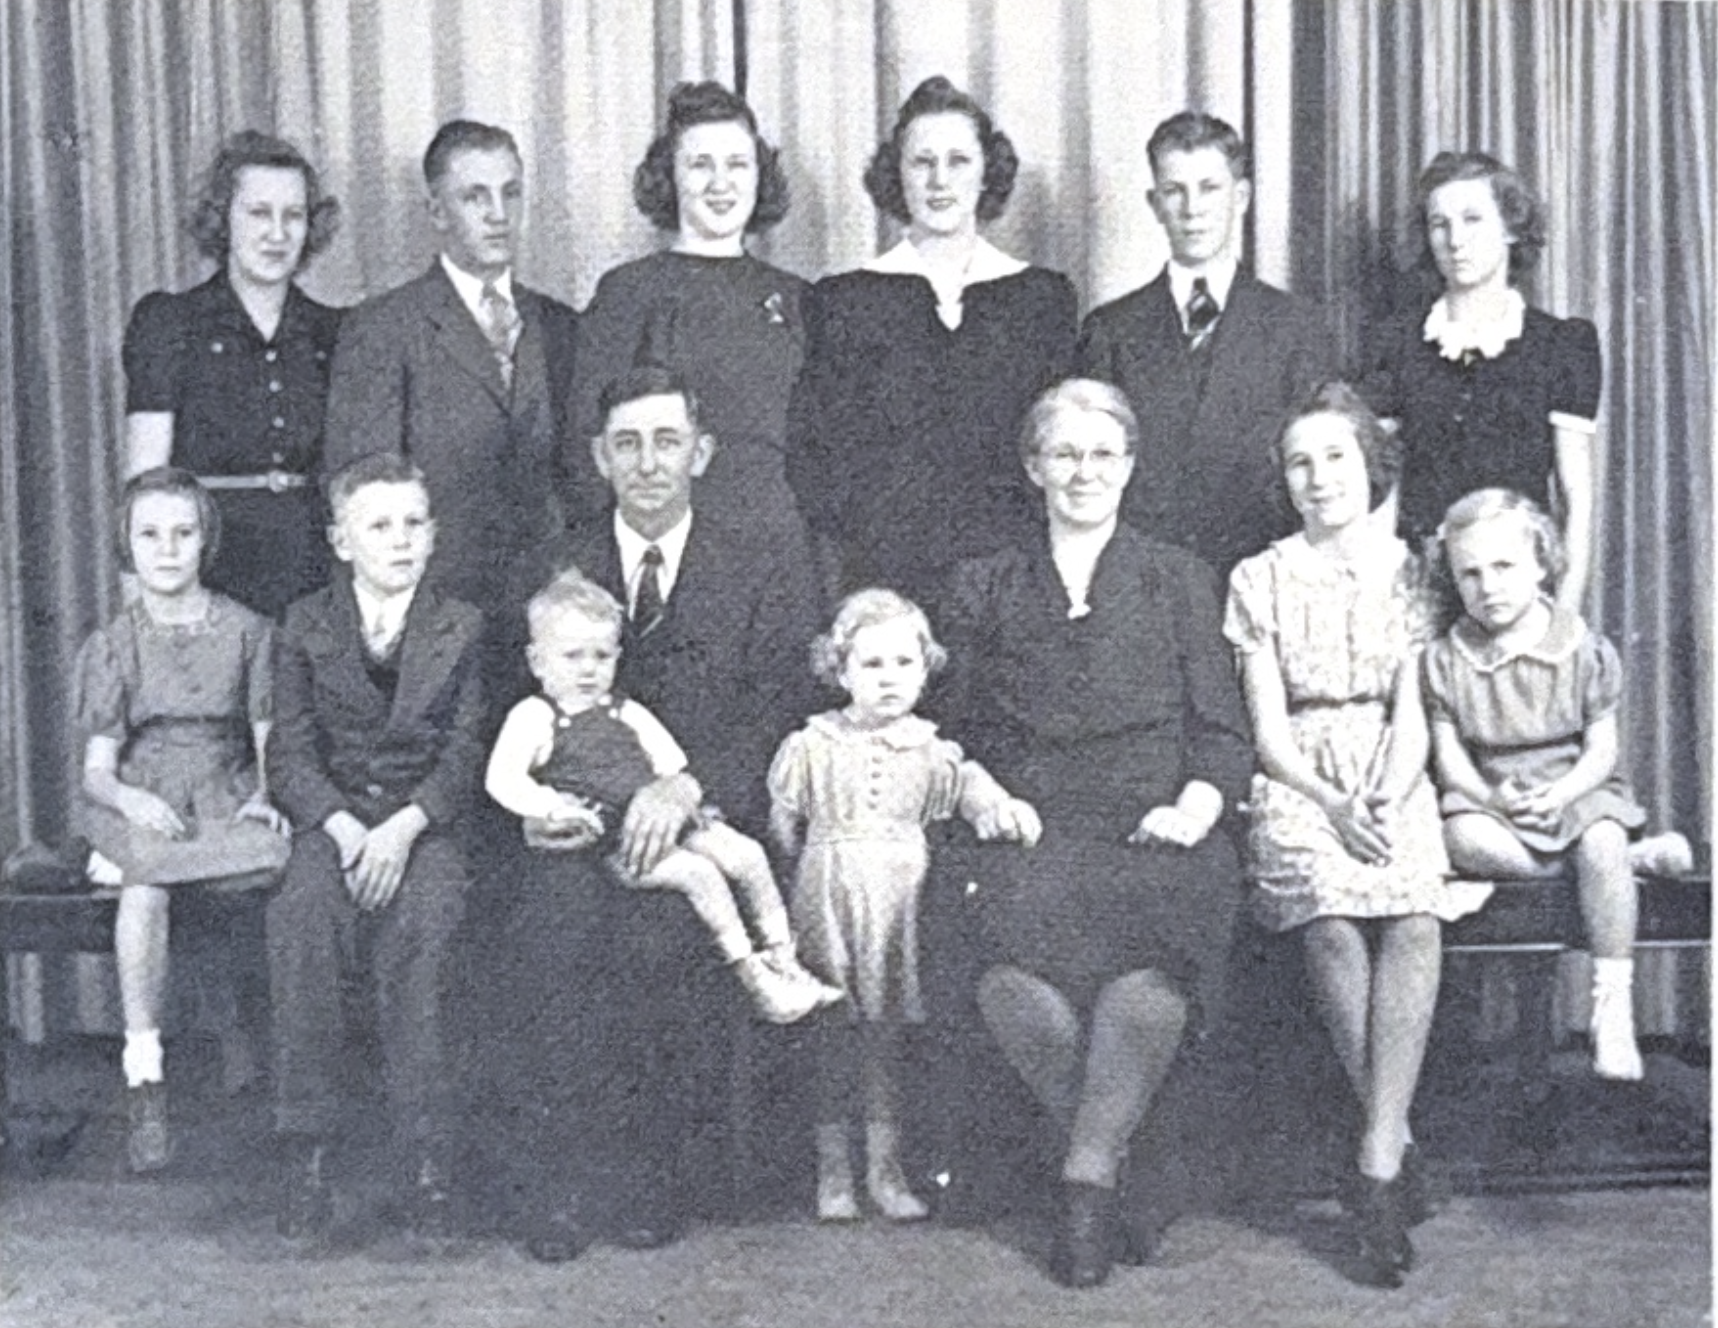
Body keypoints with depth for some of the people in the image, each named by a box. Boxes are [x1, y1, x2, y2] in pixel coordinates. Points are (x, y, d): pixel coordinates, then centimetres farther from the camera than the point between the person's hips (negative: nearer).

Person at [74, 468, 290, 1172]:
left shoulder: (245, 630, 8)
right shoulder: (111, 646, 7)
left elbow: (270, 743, 7)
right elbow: (97, 770, 1)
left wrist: (264, 797, -14)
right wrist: (131, 798, -22)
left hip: (225, 800, 1)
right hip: (138, 807, -1)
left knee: (278, 851, -33)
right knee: (145, 883, -35)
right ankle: (143, 1078, -32)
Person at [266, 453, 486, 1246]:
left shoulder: (461, 630, 10)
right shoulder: (304, 626, 11)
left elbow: (466, 754, 2)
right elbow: (290, 755, 4)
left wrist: (404, 826, -16)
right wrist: (344, 827, -15)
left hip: (426, 827, -1)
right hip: (330, 824, 1)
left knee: (420, 921, -34)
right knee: (301, 915, -33)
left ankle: (428, 1159, -30)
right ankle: (305, 1157, -28)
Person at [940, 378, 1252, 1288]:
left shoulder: (1176, 580, 18)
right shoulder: (984, 589, 20)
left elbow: (1222, 734, 13)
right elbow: (963, 737, 18)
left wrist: (1195, 807, -6)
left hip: (1153, 837, 0)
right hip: (1030, 838, 1)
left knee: (1148, 975, -35)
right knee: (1013, 975, -33)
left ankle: (1088, 1177, -18)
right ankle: (1122, 1172, -13)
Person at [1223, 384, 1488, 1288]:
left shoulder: (1405, 573, 13)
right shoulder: (1259, 580, 9)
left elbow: (1412, 715, 5)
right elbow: (1268, 730, 2)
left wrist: (1387, 800, -14)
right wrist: (1333, 804, -15)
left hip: (1392, 784, 1)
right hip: (1299, 786, -1)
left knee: (1413, 921, -31)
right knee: (1332, 926, -32)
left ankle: (1378, 1161, -31)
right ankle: (1398, 1147, -23)